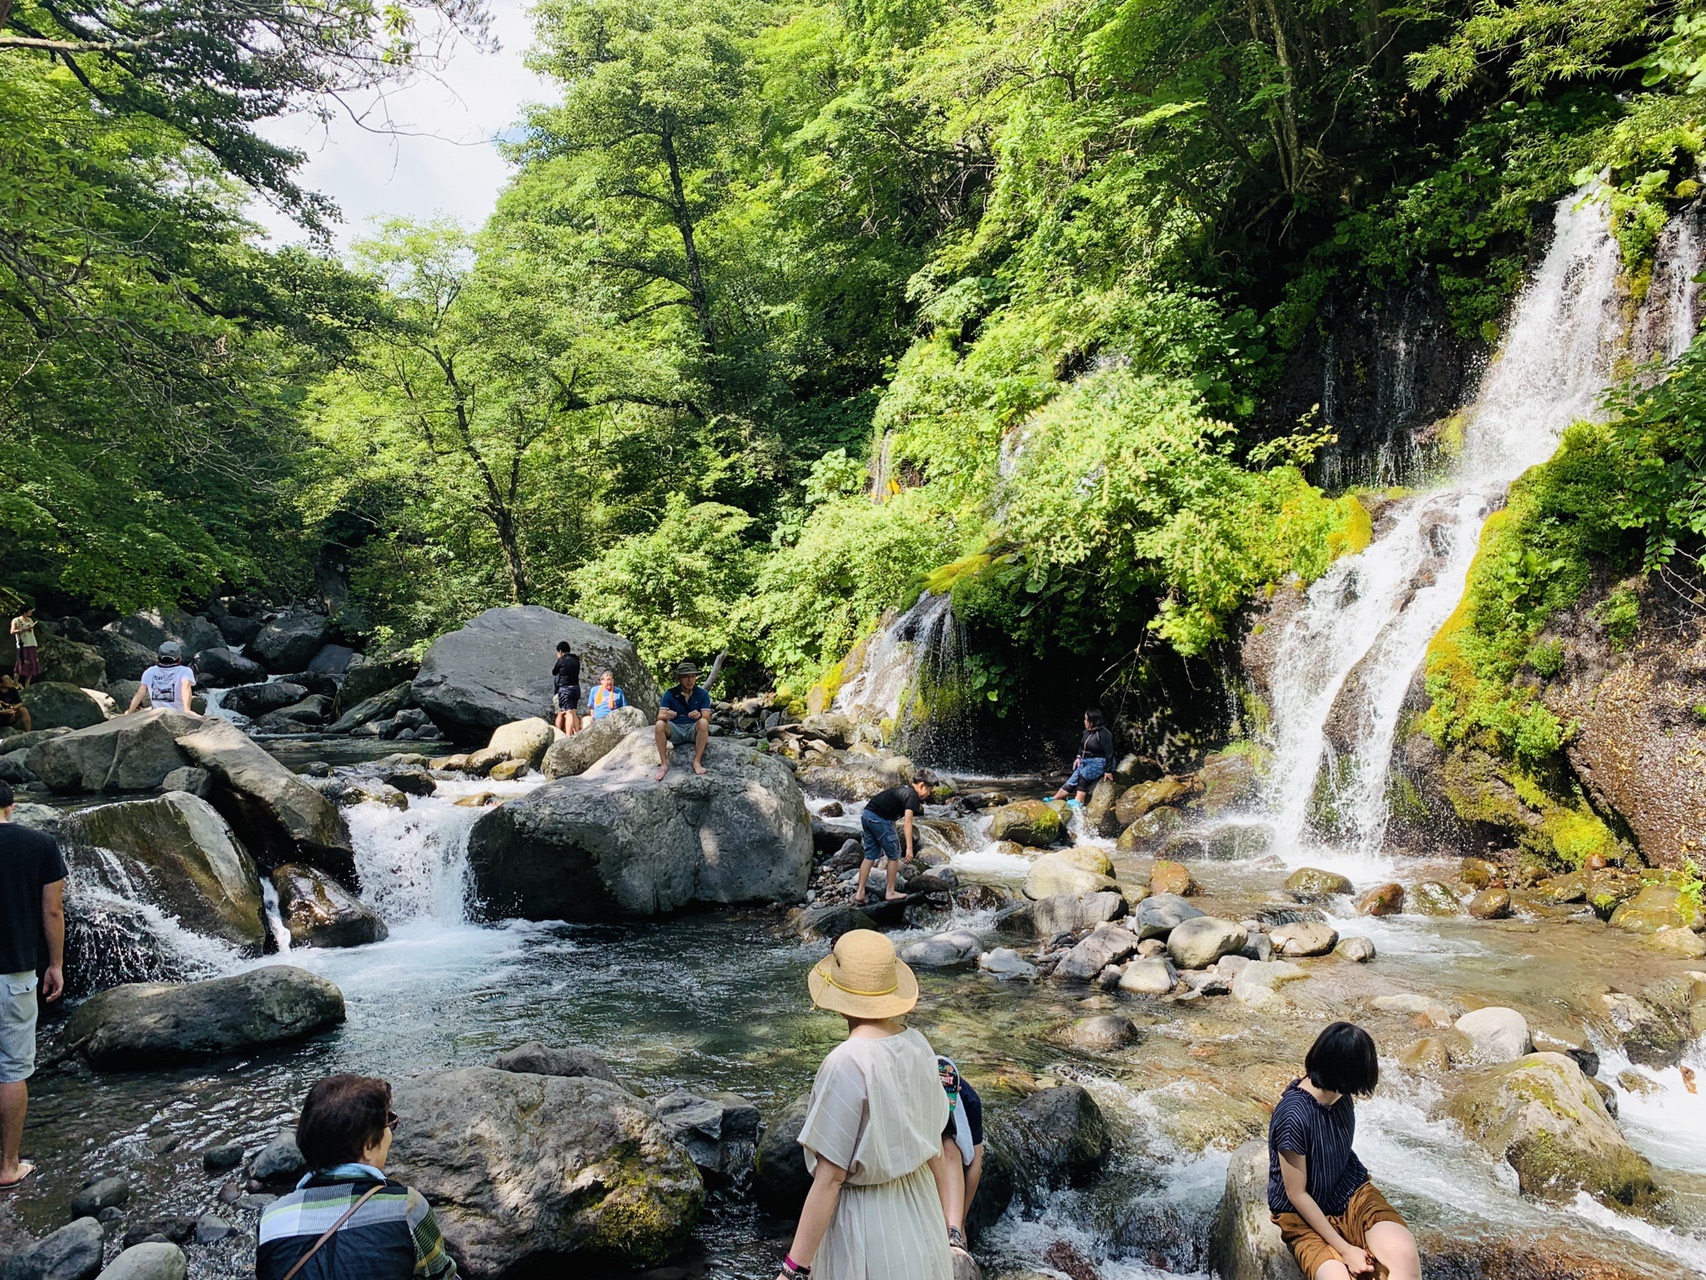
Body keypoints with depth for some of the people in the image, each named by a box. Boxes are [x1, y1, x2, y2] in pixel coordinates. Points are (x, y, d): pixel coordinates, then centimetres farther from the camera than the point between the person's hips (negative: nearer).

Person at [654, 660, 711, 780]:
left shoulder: (702, 694, -2)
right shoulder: (670, 693, -2)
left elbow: (707, 717, -11)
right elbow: (660, 716, -9)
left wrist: (699, 715, -37)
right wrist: (666, 716, -35)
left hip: (694, 730, -1)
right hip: (675, 731, 1)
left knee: (703, 723, -33)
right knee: (660, 724, -29)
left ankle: (697, 762, -28)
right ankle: (664, 764, -24)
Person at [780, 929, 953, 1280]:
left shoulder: (846, 1064, -25)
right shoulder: (917, 1046, -6)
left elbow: (829, 1180, -21)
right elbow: (934, 1151, 6)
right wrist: (934, 1224, 21)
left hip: (864, 1222, -6)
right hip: (919, 1216, 6)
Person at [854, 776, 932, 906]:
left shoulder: (902, 788, 22)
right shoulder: (912, 796, -5)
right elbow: (907, 822, -15)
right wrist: (909, 848, -18)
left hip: (866, 815, 9)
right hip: (880, 819, -9)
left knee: (870, 856, 14)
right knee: (894, 856, 8)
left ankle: (859, 893, 12)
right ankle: (890, 892, 15)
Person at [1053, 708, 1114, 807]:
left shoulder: (1103, 733, -21)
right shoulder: (1087, 731, 5)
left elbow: (1109, 753, -21)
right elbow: (1082, 745, 23)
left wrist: (1107, 771, -21)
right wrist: (1079, 757, 9)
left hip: (1099, 762, -8)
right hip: (1086, 761, 8)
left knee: (1083, 774, -31)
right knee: (1072, 780, -4)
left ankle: (1078, 801, -33)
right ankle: (1055, 798, -4)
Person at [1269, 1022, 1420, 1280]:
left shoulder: (1341, 1092, -7)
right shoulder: (1293, 1116, -28)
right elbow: (1297, 1195, -19)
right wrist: (1345, 1250, -17)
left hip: (1352, 1192, 6)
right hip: (1305, 1213, -6)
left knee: (1406, 1254, -24)